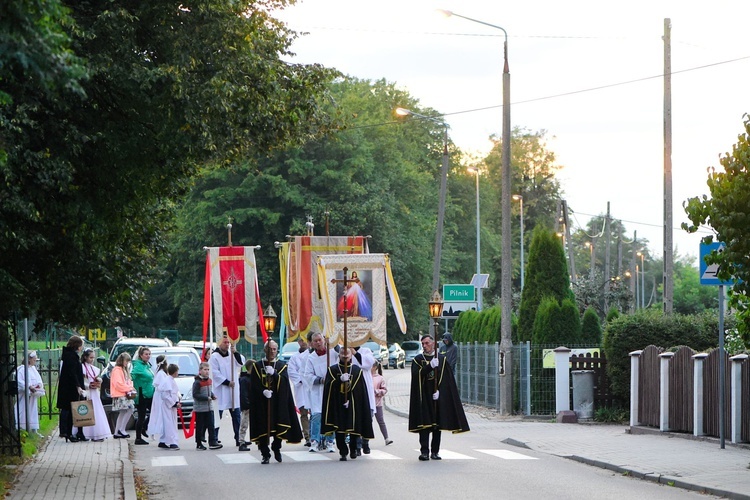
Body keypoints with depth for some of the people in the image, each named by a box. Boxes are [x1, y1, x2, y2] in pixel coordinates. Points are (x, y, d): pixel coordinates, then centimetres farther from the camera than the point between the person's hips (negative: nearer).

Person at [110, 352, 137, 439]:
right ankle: (122, 429, -14)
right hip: (120, 396, -10)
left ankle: (117, 433, 14)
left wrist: (131, 388, 2)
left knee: (122, 413, 10)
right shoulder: (117, 370, -8)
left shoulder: (125, 370, 22)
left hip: (126, 395, 10)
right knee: (130, 409, -18)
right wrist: (129, 388, -13)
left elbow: (127, 382, 24)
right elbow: (118, 384, -17)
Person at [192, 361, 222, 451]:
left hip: (209, 407, 7)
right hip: (200, 409, -7)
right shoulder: (197, 382, -14)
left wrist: (213, 396, 3)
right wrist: (206, 398, -23)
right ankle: (199, 444, 8)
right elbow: (195, 395, -18)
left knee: (211, 425, 2)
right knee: (200, 426, 1)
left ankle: (212, 442, 2)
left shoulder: (209, 381, 11)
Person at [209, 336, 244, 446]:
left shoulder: (232, 355, 11)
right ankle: (214, 439, 3)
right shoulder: (214, 357, -8)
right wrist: (227, 382, -14)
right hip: (220, 390, -6)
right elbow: (215, 373, -13)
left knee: (236, 415, 7)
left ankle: (238, 439, 11)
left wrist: (235, 353, -14)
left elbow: (241, 362, 0)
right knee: (217, 417, -2)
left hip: (233, 391, 6)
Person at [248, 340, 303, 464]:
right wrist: (263, 391, -18)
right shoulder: (257, 365, 8)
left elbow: (285, 381, -5)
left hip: (277, 401, 1)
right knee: (263, 427, -5)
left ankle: (276, 448, 23)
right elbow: (254, 384, 0)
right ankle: (265, 454, 2)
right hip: (262, 402, -1)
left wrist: (274, 373, -20)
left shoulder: (282, 366, 10)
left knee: (279, 426, 0)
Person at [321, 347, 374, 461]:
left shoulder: (357, 370, 7)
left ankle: (353, 449, 24)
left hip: (353, 404, 0)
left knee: (354, 427, 3)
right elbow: (328, 387, -5)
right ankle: (343, 452, 2)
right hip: (337, 404, 0)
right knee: (339, 429, -5)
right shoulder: (332, 370, 6)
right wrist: (340, 380, -18)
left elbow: (361, 389, 4)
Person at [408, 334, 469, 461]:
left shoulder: (442, 359, 8)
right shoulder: (418, 359, 8)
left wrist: (438, 390, -12)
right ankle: (424, 451, -7)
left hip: (438, 396, 1)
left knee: (437, 424, 1)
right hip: (424, 397, -1)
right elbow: (416, 374, -10)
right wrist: (430, 366, -22)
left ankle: (435, 451, 6)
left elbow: (446, 379, 2)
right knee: (424, 424, -7)